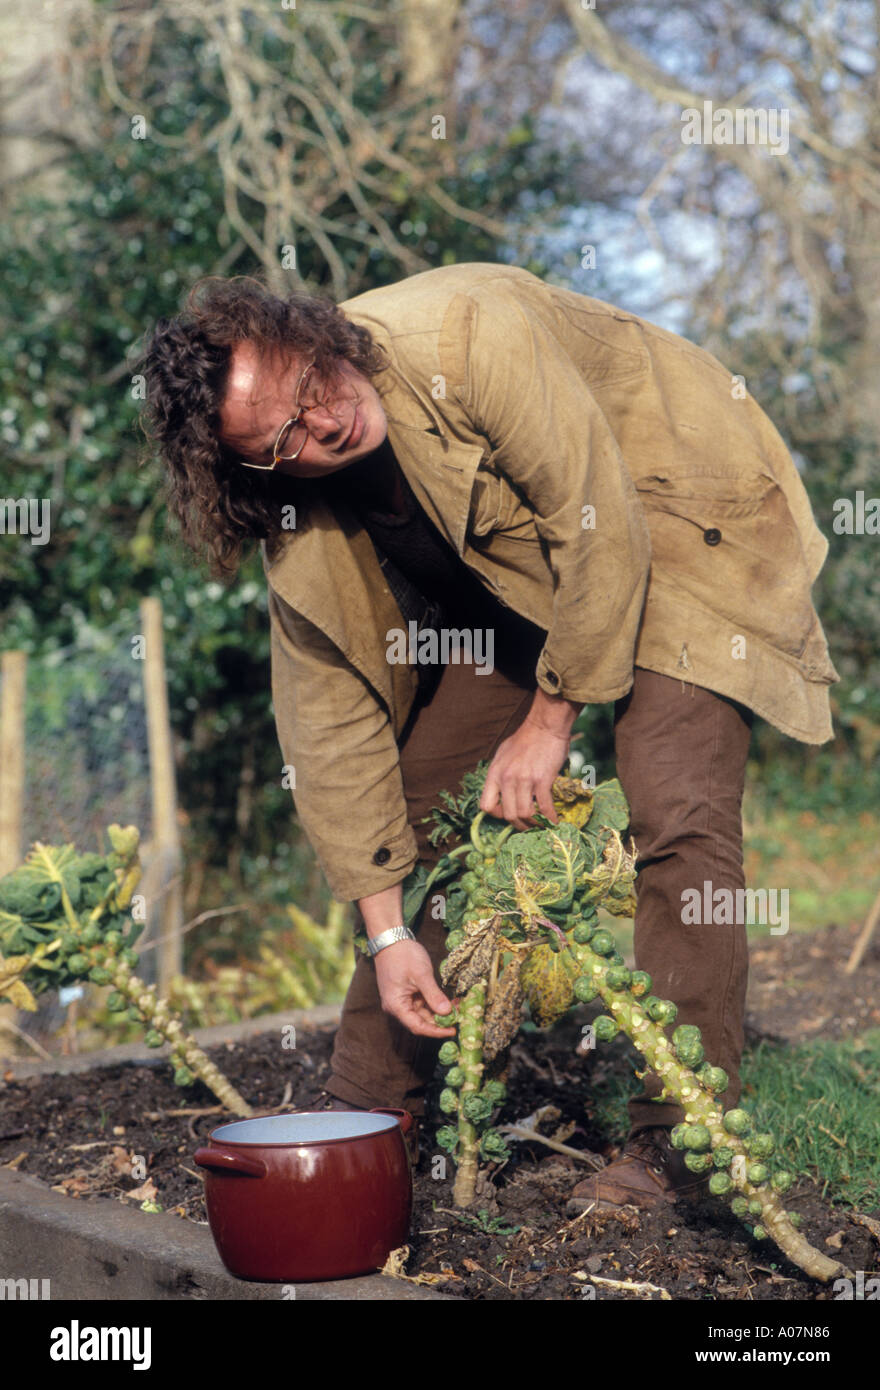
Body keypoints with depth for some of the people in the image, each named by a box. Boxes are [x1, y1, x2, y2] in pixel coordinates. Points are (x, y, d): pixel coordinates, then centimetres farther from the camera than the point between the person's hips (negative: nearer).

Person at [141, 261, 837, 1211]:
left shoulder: (469, 336, -35)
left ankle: (677, 1142, -13)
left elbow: (603, 532, -30)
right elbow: (333, 714, -11)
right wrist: (386, 930, -13)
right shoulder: (298, 526, -15)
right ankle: (366, 1107, 17)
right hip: (506, 575, 6)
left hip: (676, 518, -5)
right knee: (415, 796, 3)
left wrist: (549, 721, -21)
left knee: (677, 809, -21)